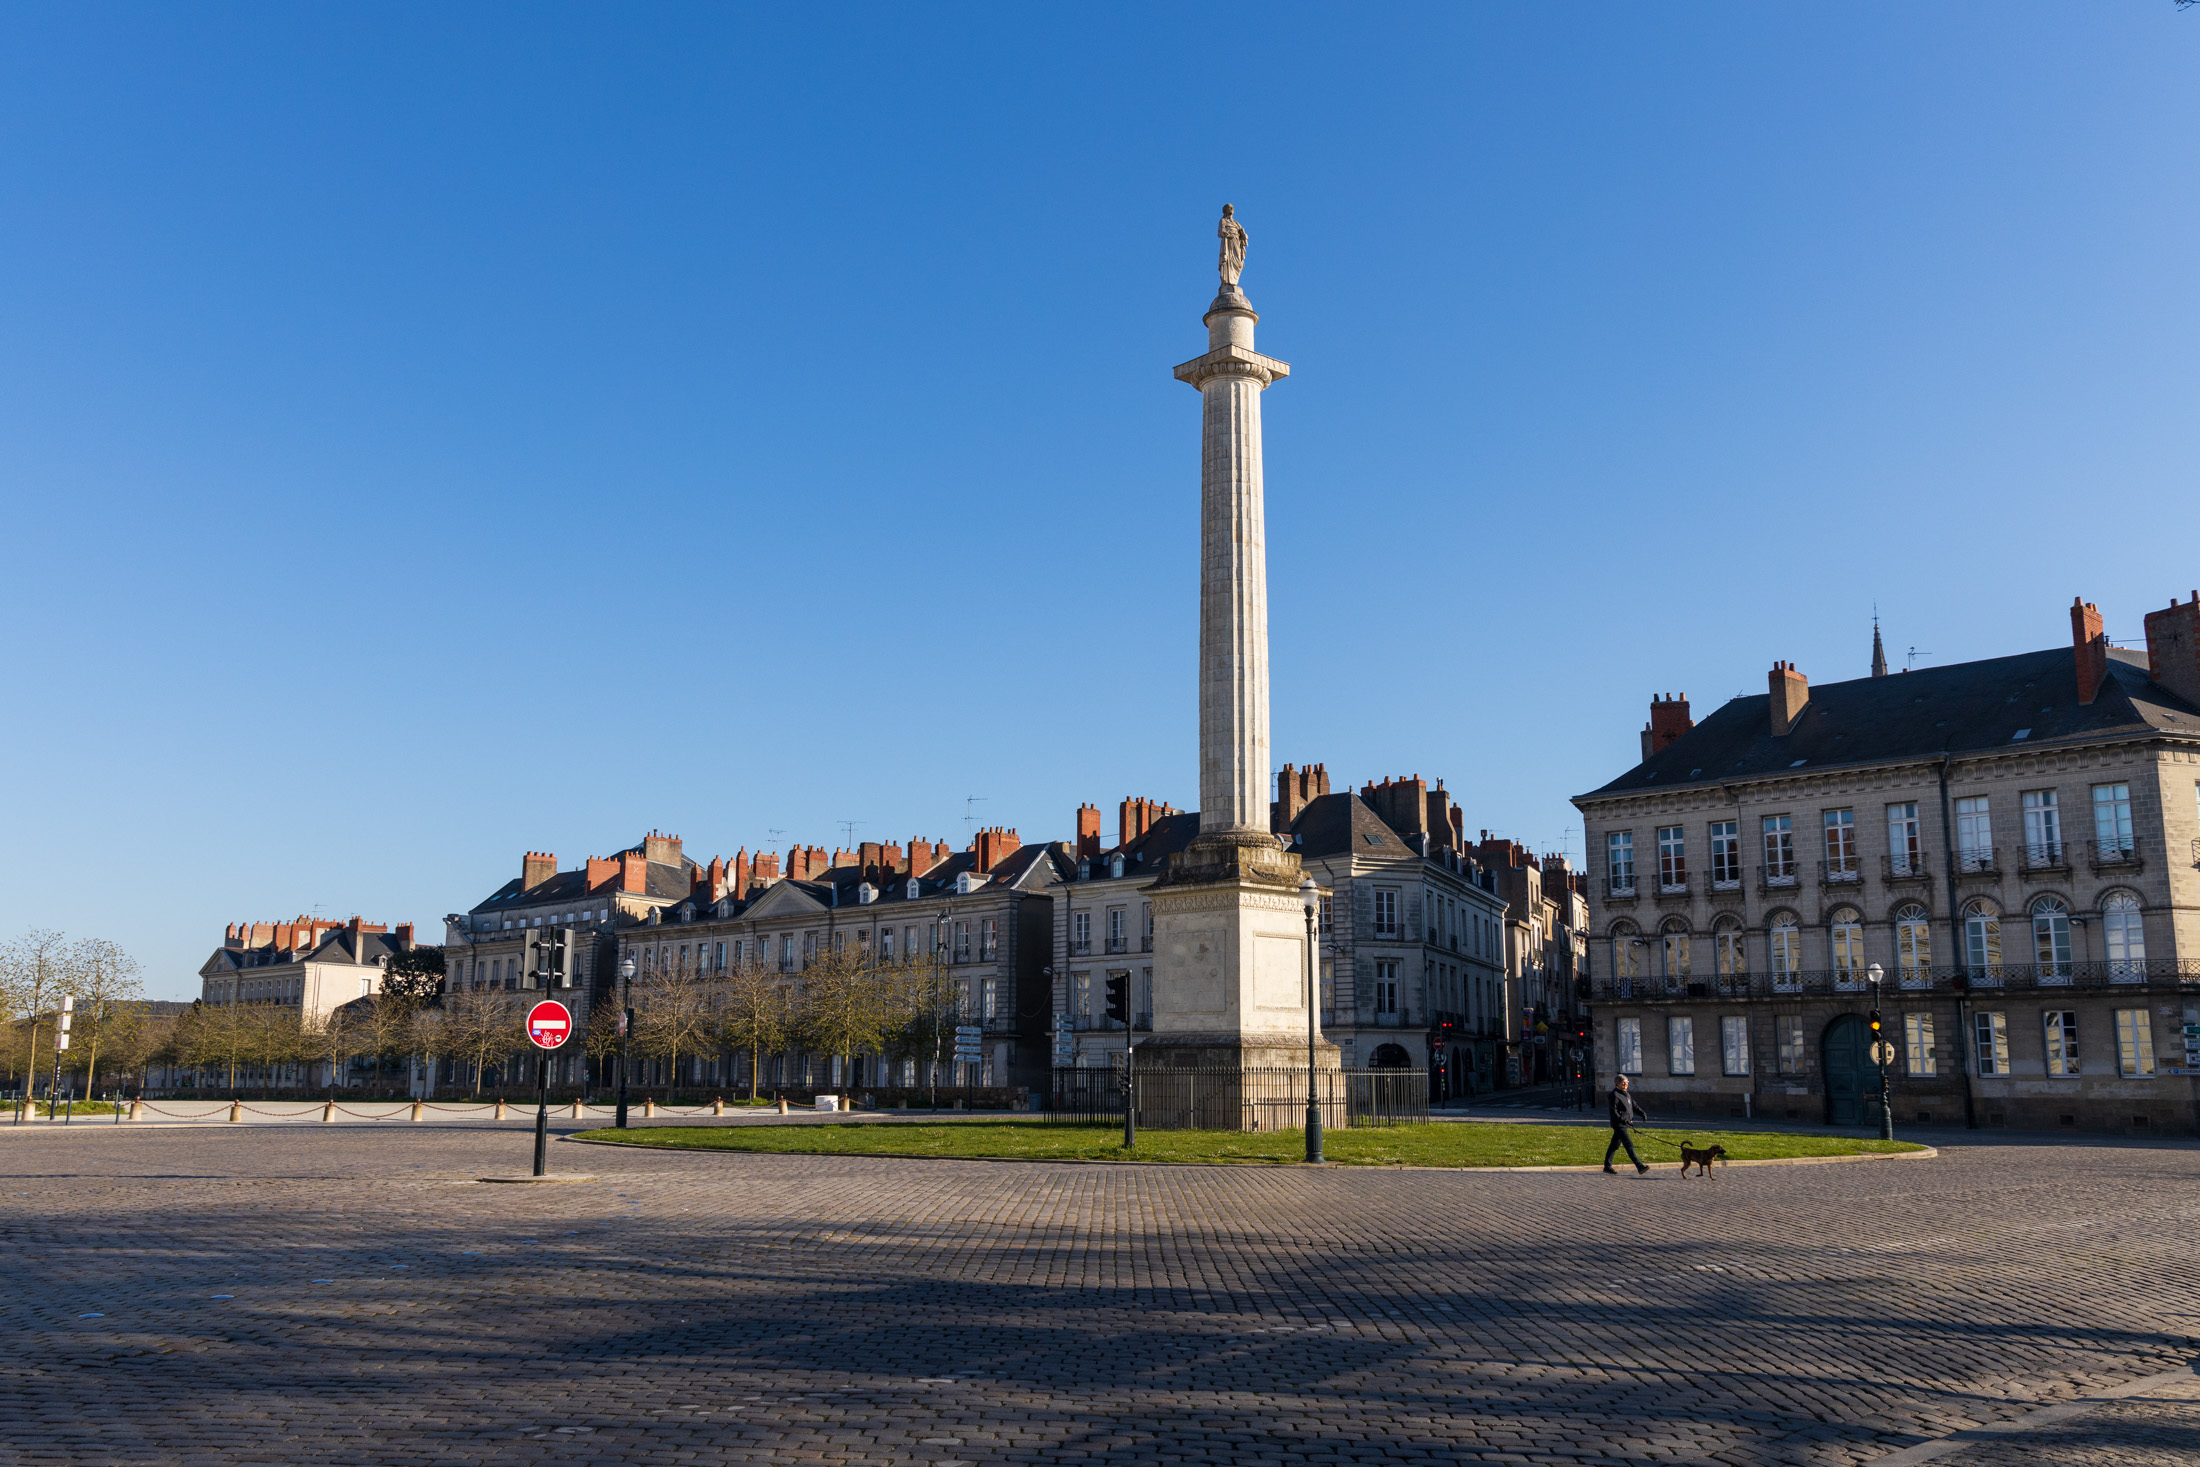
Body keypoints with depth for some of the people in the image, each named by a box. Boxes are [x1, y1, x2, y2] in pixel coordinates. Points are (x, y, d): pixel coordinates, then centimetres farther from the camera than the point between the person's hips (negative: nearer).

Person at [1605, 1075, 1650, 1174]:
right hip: (1619, 1125, -9)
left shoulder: (1626, 1094, 18)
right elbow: (1613, 1110, -17)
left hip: (1625, 1124, 9)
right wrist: (1620, 1119, -29)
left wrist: (1642, 1113, 5)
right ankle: (1639, 1167, -19)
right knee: (1629, 1145, -13)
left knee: (1614, 1145, 15)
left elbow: (1634, 1106, 21)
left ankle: (1607, 1166, 22)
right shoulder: (1614, 1095, -12)